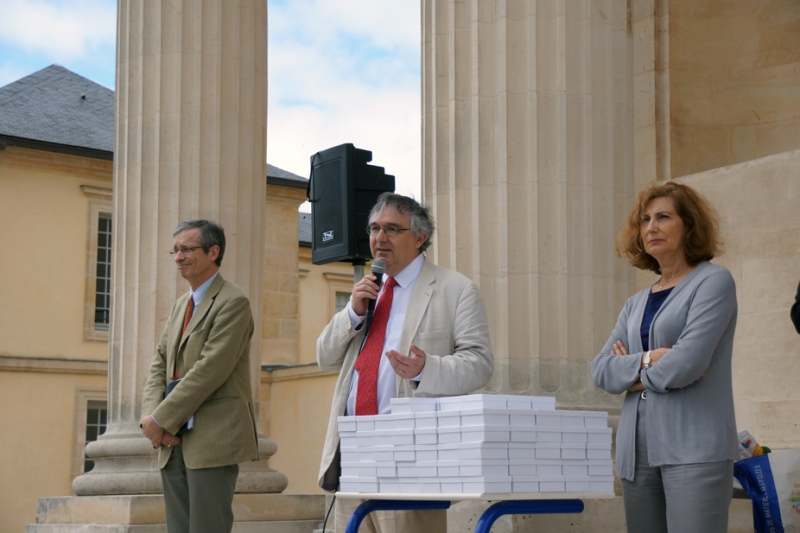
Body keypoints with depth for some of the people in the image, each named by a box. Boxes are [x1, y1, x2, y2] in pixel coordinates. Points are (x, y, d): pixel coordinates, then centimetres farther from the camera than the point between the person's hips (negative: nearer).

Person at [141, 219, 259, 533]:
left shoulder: (233, 302, -8)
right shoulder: (181, 305, 20)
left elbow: (210, 370, -16)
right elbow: (160, 365, 15)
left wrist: (162, 419, -15)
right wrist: (151, 416, -4)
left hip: (213, 441, -8)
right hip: (173, 443, 8)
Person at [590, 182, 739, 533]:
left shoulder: (713, 282, 0)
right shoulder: (636, 304, 19)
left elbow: (689, 362, -12)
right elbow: (601, 369, 8)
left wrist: (634, 375, 3)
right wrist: (647, 359, -8)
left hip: (694, 448, -6)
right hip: (638, 451, 6)